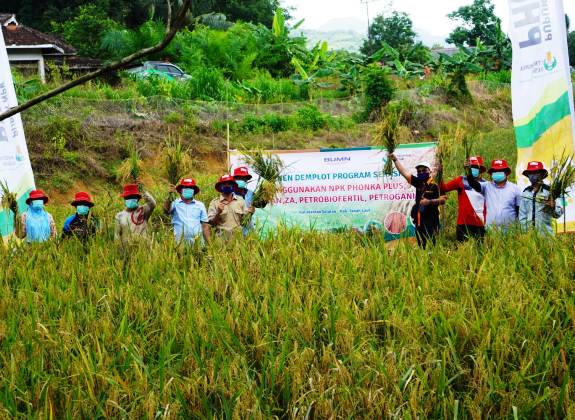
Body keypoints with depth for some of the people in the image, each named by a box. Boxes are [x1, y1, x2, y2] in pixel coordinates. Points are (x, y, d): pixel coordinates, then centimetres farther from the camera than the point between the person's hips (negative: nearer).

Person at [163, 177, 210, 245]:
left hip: (197, 241, 2)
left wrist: (208, 242, 3)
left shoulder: (200, 205, 14)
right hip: (180, 242, -2)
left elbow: (205, 225, 12)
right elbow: (166, 210, -13)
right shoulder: (175, 203, 8)